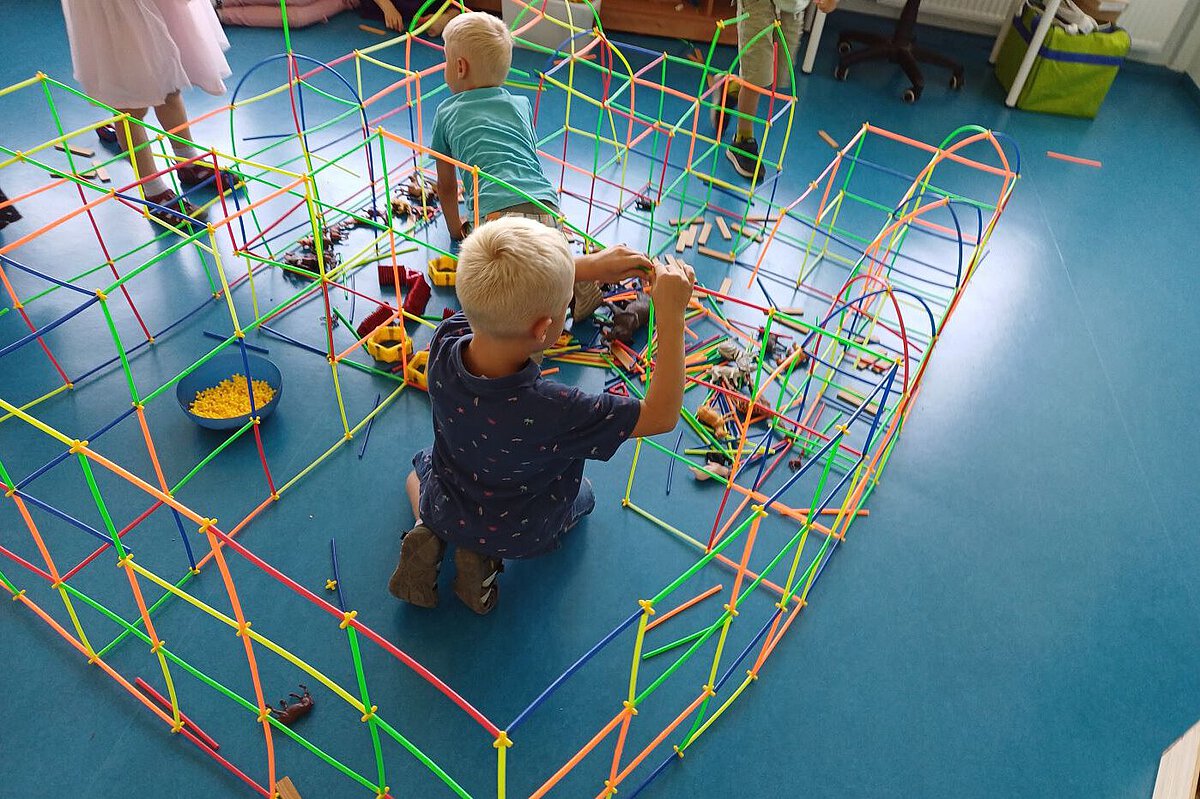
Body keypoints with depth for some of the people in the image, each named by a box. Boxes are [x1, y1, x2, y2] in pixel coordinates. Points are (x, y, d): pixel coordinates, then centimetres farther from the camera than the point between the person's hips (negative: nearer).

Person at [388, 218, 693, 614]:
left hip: (445, 508, 4)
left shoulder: (446, 342, -31)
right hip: (520, 533, -3)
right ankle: (486, 556, 9)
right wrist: (671, 314, -31)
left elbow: (507, 291, -11)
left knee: (421, 466, 39)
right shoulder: (554, 411, -44)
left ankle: (428, 537, 9)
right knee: (583, 496, 31)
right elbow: (662, 414, -30)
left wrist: (586, 265, -14)